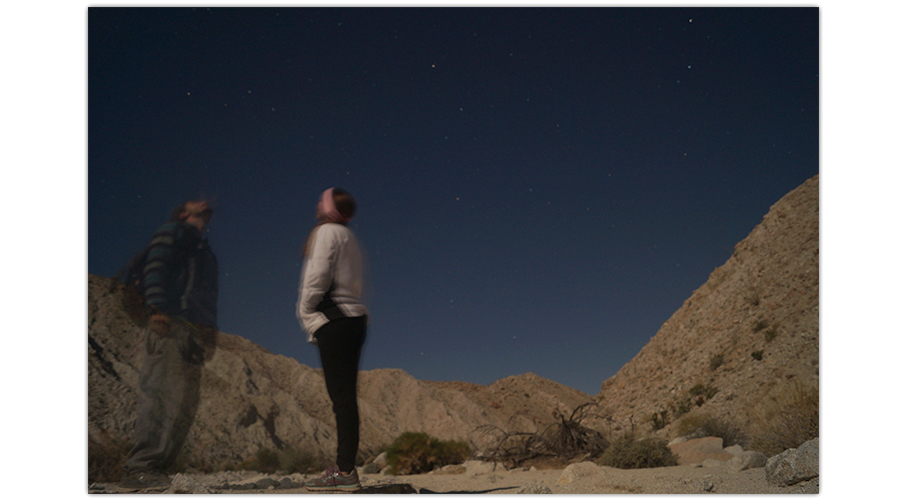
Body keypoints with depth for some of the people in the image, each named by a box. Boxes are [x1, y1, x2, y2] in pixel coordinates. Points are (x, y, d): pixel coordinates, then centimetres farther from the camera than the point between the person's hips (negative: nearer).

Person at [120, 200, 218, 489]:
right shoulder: (173, 231, 11)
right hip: (170, 324, -8)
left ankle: (154, 469, 1)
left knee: (185, 405, 0)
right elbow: (155, 267, -5)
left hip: (196, 332, 8)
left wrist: (210, 334, 15)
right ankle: (140, 468, -18)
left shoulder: (204, 252, 33)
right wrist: (157, 307, -18)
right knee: (164, 394, -17)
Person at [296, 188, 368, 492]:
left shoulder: (328, 231, -2)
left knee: (342, 398, -11)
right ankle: (345, 468, 8)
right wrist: (312, 315, 16)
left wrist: (306, 312, 0)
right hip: (352, 320, 9)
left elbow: (318, 278, -12)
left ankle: (346, 472, -11)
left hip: (334, 322, -9)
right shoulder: (348, 237, 25)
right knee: (343, 397, 7)